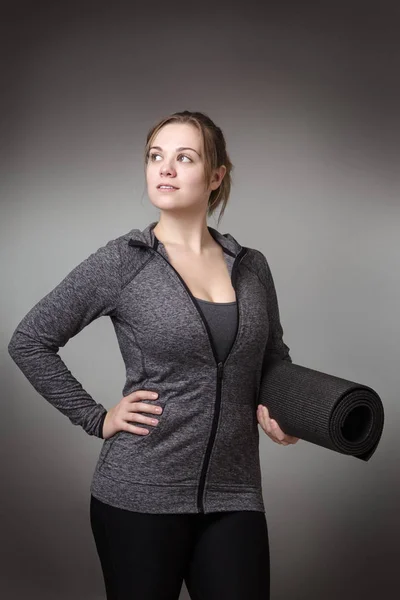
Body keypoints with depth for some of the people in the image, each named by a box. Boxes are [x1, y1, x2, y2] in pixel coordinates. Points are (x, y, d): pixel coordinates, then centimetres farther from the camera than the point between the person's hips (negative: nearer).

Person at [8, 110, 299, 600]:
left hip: (234, 495, 3)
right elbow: (29, 342, -1)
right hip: (141, 495, -2)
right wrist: (96, 419, -6)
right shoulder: (121, 261, -6)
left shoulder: (251, 266, 5)